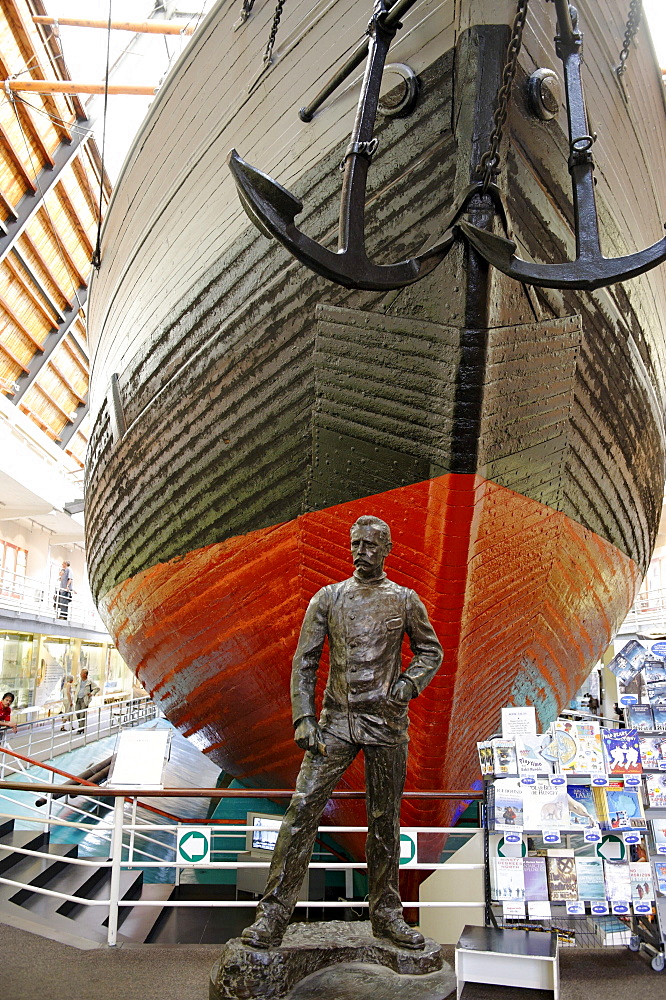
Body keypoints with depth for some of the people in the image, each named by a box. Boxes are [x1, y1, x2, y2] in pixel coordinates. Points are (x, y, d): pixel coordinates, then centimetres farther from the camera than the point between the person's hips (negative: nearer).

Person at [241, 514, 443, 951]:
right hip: (335, 720, 0)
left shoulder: (405, 600, 4)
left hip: (387, 723, 0)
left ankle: (386, 914, 26)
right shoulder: (328, 598, 4)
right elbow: (304, 660, 2)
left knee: (385, 819, 10)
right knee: (303, 808, -7)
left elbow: (431, 650, 14)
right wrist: (304, 718, -6)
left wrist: (408, 685, -4)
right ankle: (273, 916, 3)